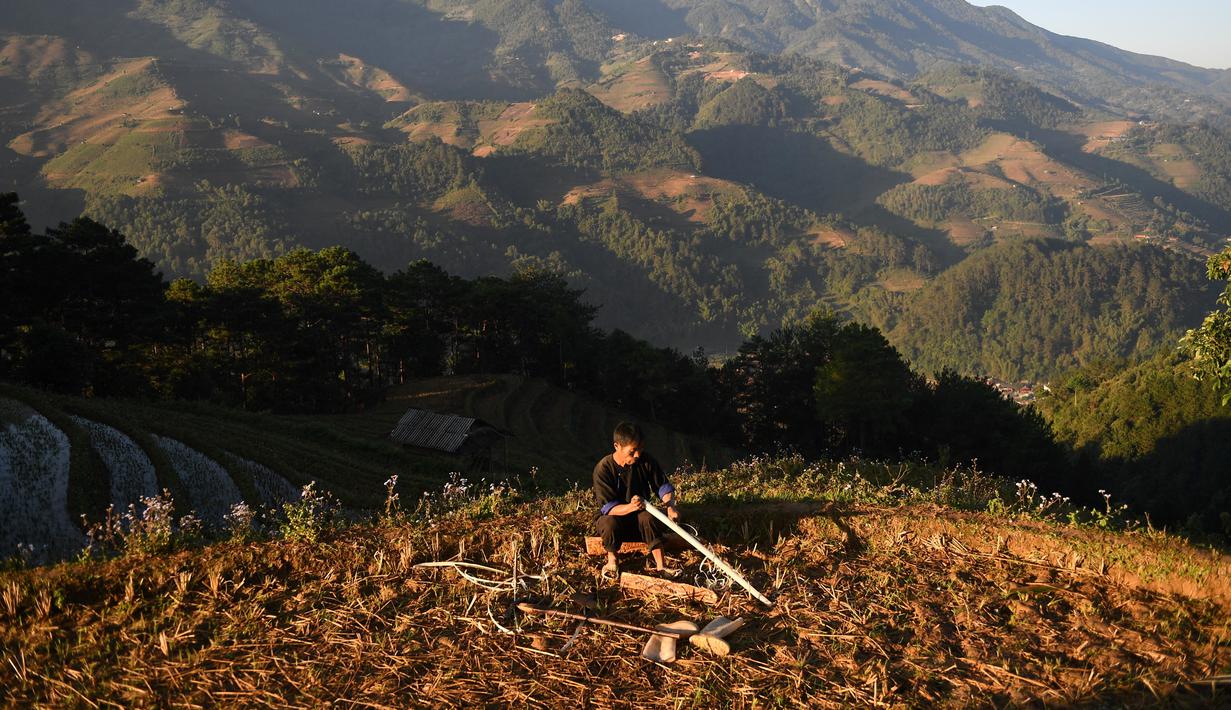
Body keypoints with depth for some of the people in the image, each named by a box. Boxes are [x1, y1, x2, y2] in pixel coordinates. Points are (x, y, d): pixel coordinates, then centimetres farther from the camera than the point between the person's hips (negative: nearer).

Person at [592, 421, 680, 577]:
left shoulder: (645, 461, -10)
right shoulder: (603, 469, -21)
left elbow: (663, 486, -3)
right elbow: (608, 507, -25)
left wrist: (671, 506, -26)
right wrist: (630, 507, -46)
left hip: (639, 515, 2)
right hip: (614, 516, -2)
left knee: (648, 517, -33)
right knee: (609, 523, -38)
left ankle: (660, 564, -29)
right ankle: (612, 560, -10)